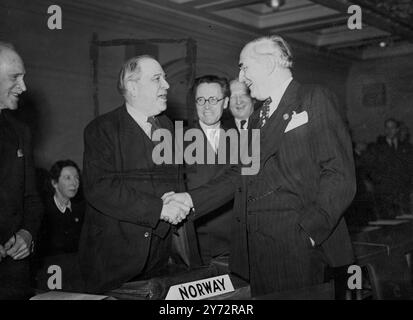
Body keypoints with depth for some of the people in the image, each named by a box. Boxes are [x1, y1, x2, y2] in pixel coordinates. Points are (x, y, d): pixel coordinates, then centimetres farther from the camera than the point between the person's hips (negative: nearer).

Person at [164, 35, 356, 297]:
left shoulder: (315, 100, -3)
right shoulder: (259, 118, 21)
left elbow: (340, 175, -12)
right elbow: (239, 175, 14)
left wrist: (307, 231, -17)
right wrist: (192, 199, 2)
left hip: (297, 247, -6)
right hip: (255, 250, 6)